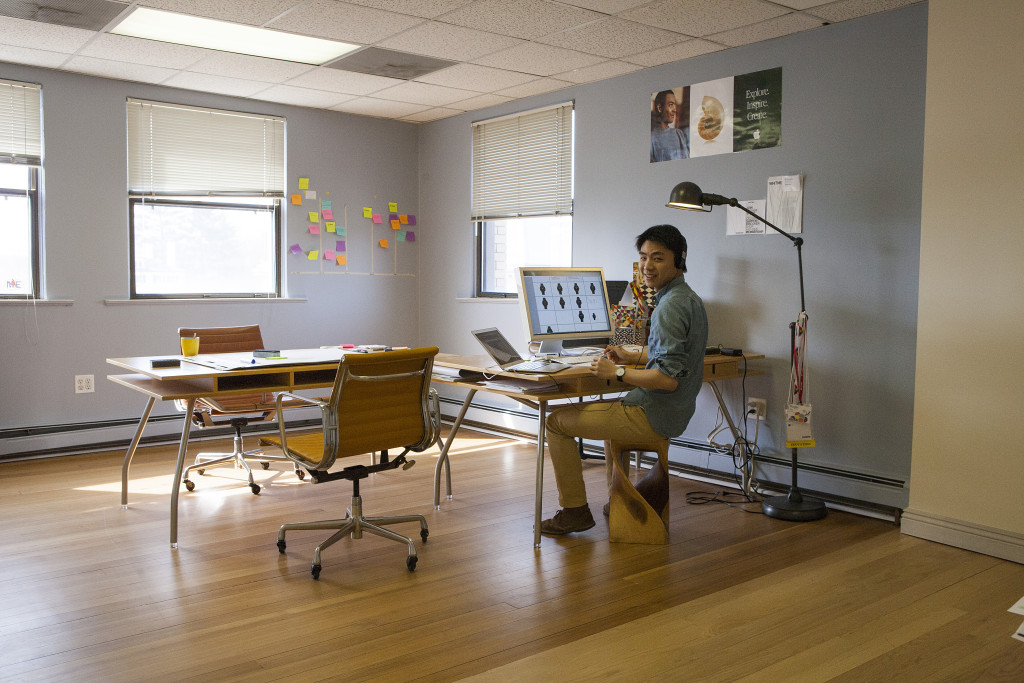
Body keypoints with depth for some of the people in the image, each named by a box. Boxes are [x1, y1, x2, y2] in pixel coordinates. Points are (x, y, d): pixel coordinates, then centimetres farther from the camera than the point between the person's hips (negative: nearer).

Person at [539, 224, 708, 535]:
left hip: (655, 415, -11)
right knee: (608, 409, 39)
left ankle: (575, 510, 8)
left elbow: (668, 378, -29)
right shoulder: (689, 298, 10)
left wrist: (617, 373, -19)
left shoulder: (670, 307, -23)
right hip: (676, 412, 11)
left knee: (557, 421, -1)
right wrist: (633, 357, 15)